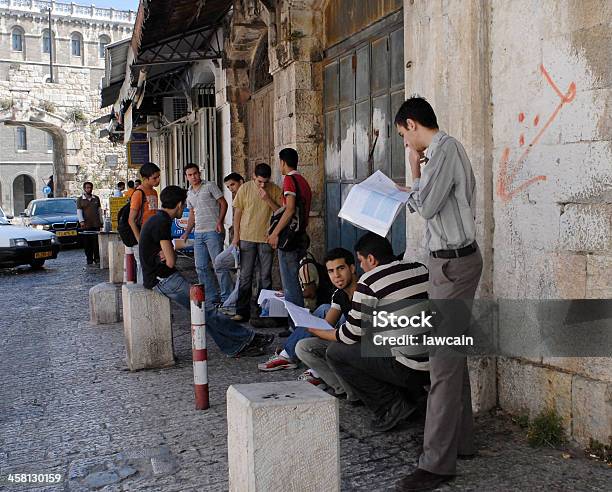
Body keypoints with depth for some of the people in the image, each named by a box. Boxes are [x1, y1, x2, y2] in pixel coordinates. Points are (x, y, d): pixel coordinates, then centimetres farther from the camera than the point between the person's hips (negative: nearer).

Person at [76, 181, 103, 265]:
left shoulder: (96, 198, 13)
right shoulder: (80, 199, 6)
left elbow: (99, 210, 16)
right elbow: (79, 211, -1)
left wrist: (101, 221, 12)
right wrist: (81, 221, -14)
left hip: (96, 224, 1)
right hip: (86, 225, -1)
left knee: (96, 243, -2)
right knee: (87, 244, 0)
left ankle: (97, 259, 5)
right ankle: (89, 260, 7)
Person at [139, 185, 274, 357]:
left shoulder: (157, 220, 14)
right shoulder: (162, 223, -18)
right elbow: (171, 262, -19)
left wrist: (169, 253, -8)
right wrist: (170, 256, 4)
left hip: (162, 278, 10)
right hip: (163, 279, -10)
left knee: (203, 310, 4)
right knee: (204, 309, -8)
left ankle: (235, 347, 1)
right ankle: (247, 338, -3)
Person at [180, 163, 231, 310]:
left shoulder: (209, 186, -2)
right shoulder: (189, 193, 17)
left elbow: (223, 203, -5)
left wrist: (220, 221, -17)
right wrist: (186, 232, 16)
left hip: (213, 231, -7)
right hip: (198, 233, 7)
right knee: (201, 267, 7)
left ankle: (227, 297, -1)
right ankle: (212, 297, 16)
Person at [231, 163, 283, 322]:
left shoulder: (275, 190, -2)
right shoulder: (245, 188, -1)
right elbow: (238, 212, 4)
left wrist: (268, 199, -18)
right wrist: (236, 236, 2)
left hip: (267, 238, 0)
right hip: (247, 237, 0)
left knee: (266, 276, 7)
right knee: (245, 276, 4)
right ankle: (242, 312, 9)